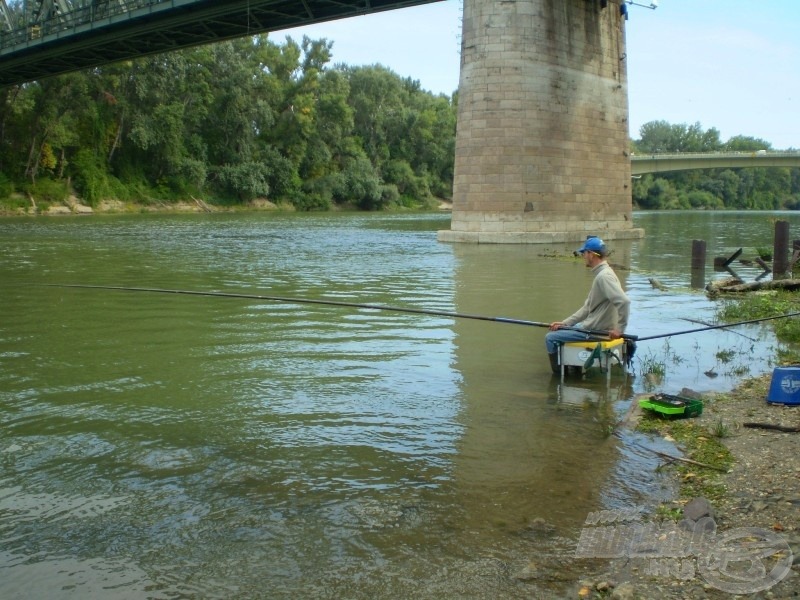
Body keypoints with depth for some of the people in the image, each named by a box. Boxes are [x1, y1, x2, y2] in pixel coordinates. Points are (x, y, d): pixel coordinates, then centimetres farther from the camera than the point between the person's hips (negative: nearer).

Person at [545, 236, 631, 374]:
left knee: (550, 338, -4)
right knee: (559, 330, 26)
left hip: (594, 331, -10)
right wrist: (565, 323, 9)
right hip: (594, 326, 10)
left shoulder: (604, 276, -22)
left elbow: (624, 301, -33)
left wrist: (620, 329, -24)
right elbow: (587, 307, 15)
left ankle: (559, 373, 13)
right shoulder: (600, 274, 11)